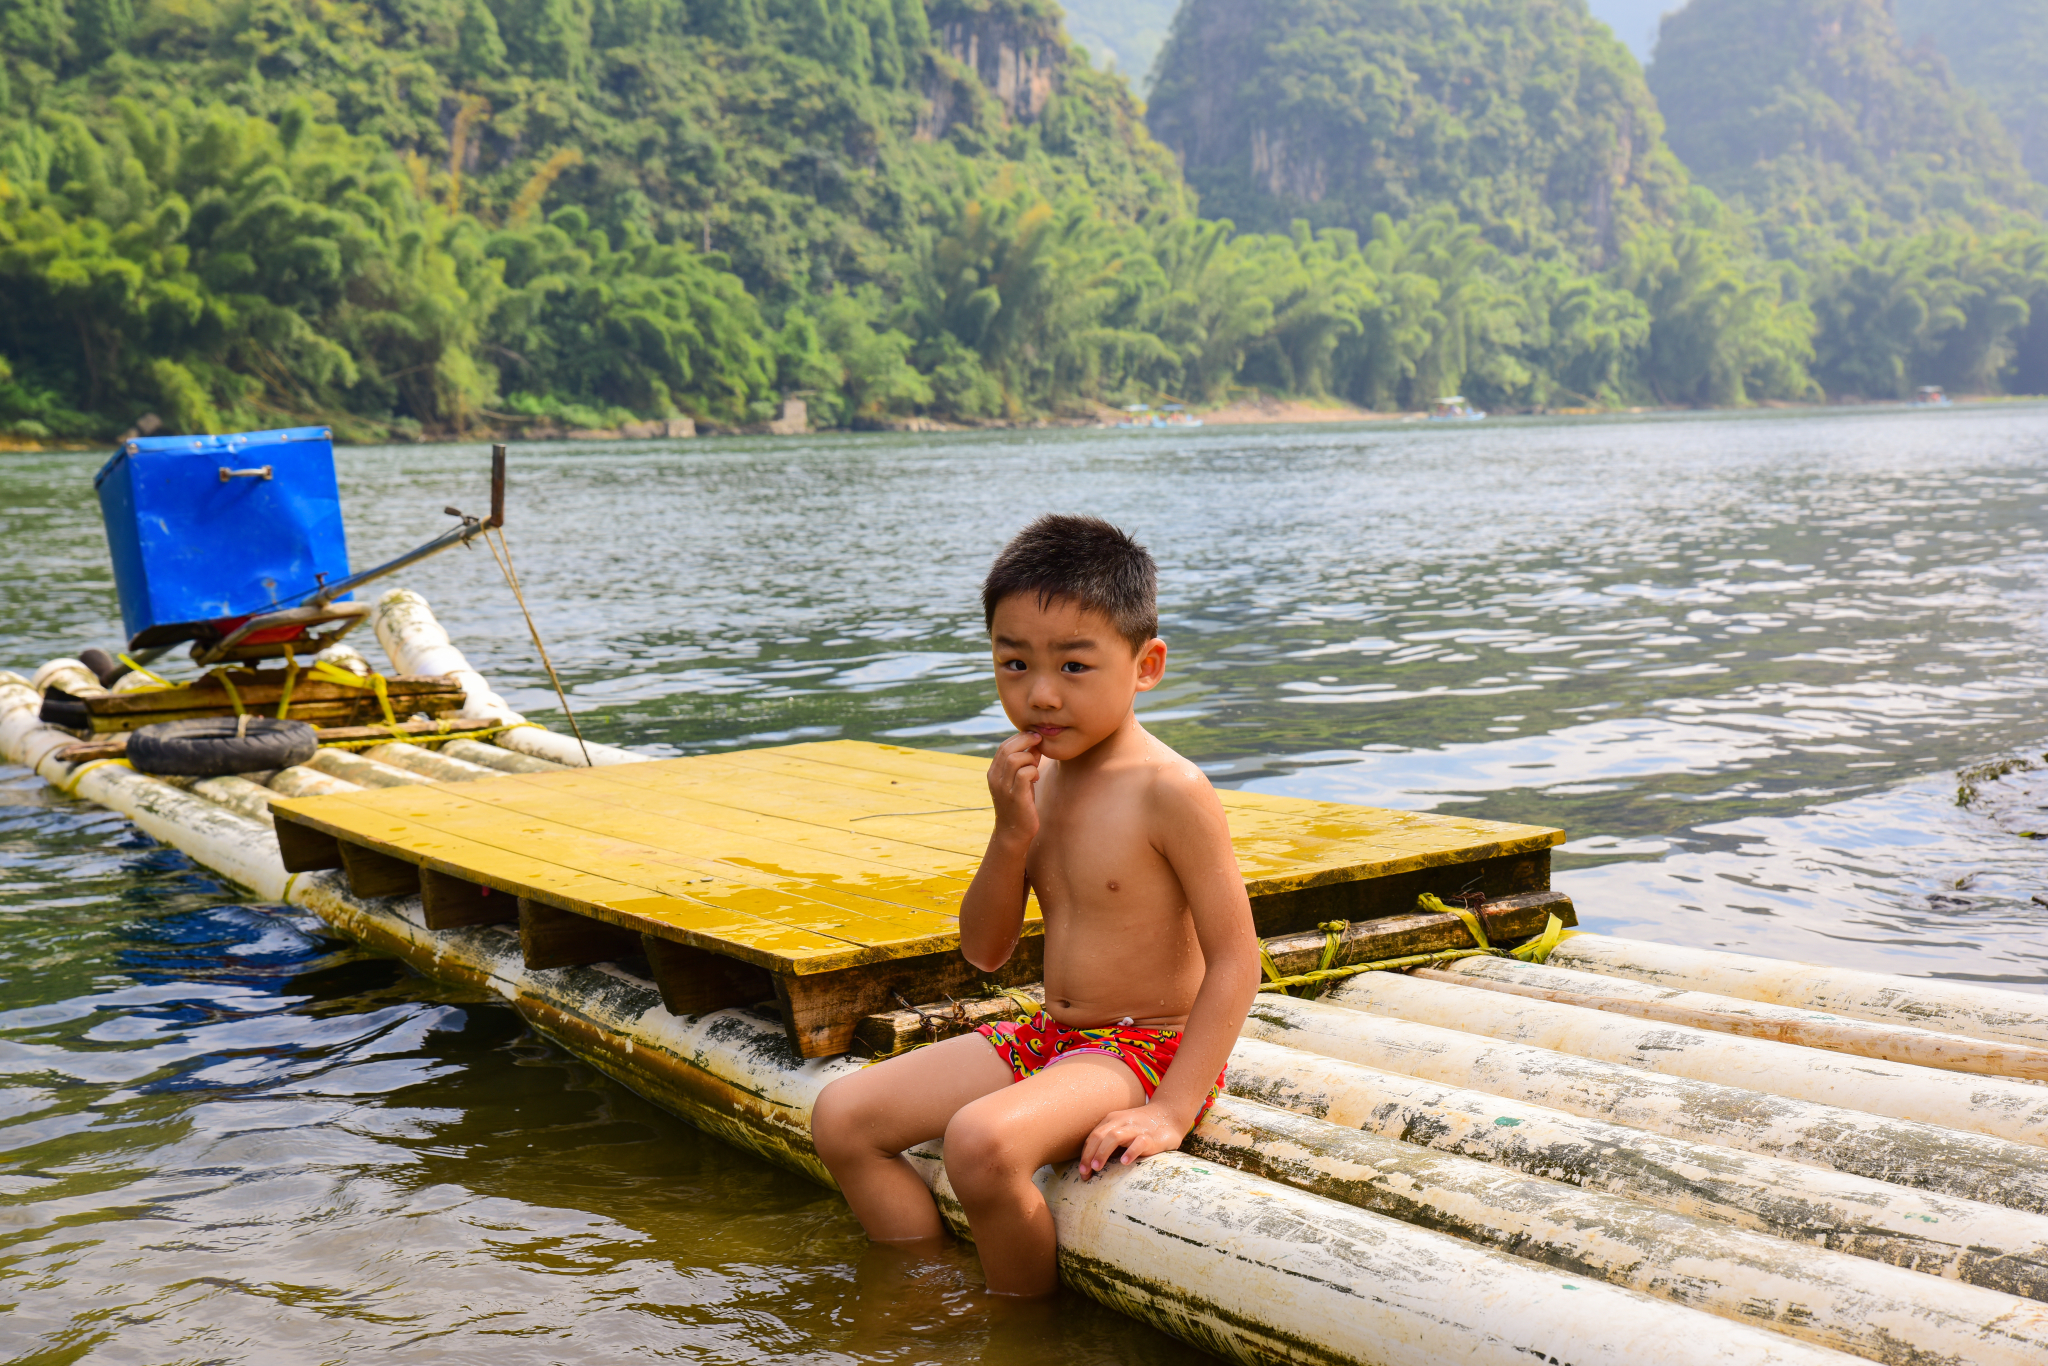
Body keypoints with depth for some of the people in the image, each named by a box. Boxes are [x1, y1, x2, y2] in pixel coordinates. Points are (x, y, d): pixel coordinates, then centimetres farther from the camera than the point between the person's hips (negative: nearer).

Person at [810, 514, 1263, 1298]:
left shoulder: (1170, 791, -17)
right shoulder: (1034, 780, 4)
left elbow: (1234, 960, -17)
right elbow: (985, 951, 6)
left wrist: (1170, 1112, -23)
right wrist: (1012, 836, -11)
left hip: (1147, 1050, -8)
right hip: (1049, 1038, 8)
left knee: (981, 1140, -34)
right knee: (841, 1116, -1)